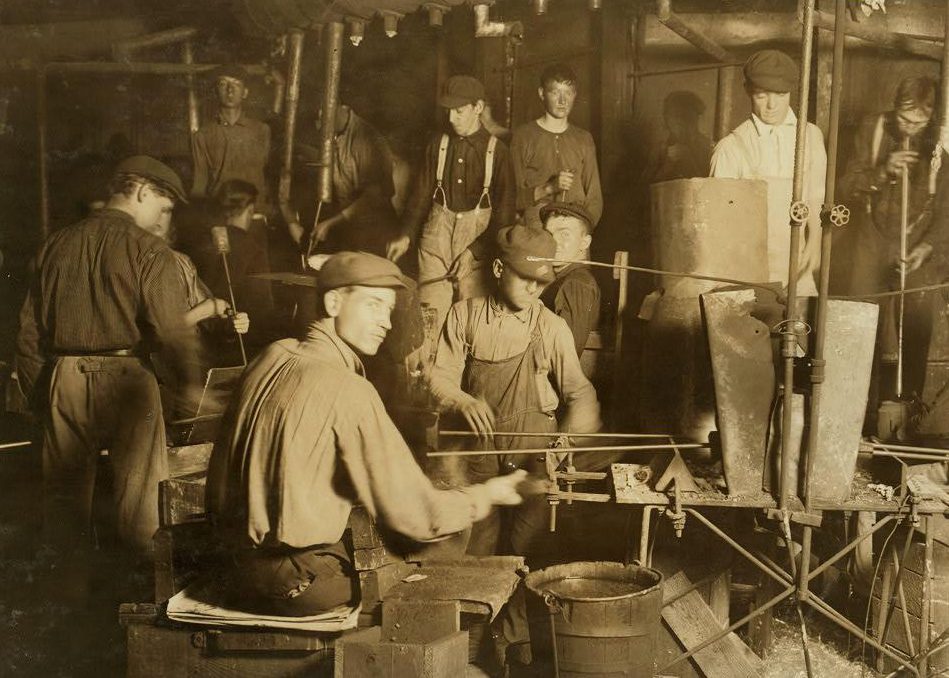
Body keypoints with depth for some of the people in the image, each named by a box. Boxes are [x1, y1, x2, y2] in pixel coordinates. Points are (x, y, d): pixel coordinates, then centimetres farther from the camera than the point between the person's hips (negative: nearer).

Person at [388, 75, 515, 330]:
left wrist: (474, 250, -10)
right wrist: (406, 235, -4)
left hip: (478, 235, -2)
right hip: (437, 233, 2)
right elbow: (421, 195, 11)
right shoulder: (438, 145, 8)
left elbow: (505, 212, -2)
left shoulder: (497, 151, -1)